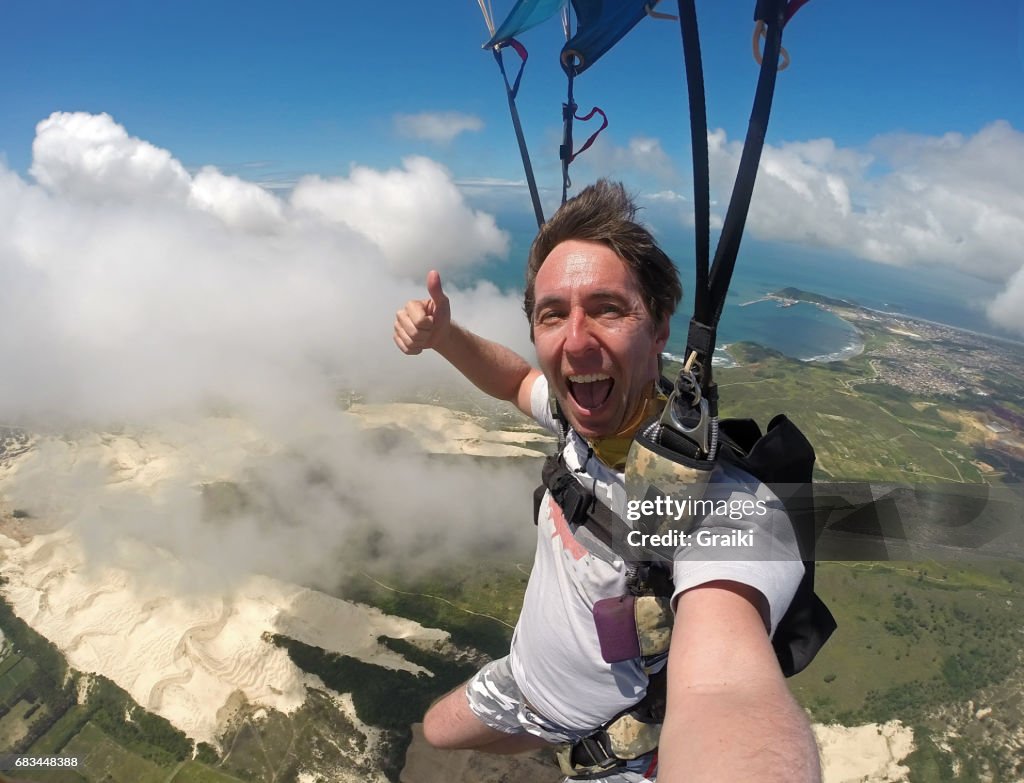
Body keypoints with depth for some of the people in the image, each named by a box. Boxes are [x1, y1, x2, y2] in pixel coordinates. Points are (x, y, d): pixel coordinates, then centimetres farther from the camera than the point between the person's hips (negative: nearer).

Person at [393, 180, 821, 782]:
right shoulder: (587, 418, -17)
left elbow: (727, 690, -56)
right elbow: (516, 381, 4)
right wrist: (443, 334, -14)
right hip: (526, 678, 7)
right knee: (437, 732, 29)